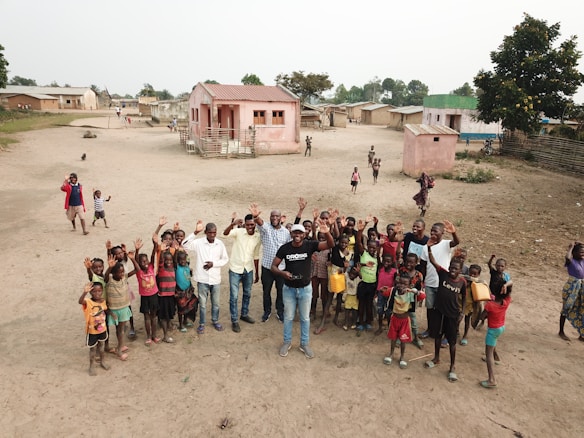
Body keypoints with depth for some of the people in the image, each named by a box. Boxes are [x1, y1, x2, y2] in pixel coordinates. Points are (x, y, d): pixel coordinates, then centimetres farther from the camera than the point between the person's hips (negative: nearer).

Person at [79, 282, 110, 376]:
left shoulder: (103, 301, -9)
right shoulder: (88, 302, -26)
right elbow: (80, 301, -50)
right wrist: (85, 292, -67)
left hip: (102, 329, 4)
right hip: (92, 331, -4)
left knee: (101, 346, 24)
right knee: (93, 349, 12)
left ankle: (102, 362, 45)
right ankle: (91, 367, 32)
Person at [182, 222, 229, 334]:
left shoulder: (220, 244, -3)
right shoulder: (199, 242, -9)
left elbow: (225, 259, 3)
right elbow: (185, 245, -22)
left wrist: (213, 264, -13)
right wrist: (195, 232, -26)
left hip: (215, 279, 2)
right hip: (202, 279, -2)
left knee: (216, 303, 17)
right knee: (202, 303, 11)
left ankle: (215, 321, 37)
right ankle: (202, 324, 29)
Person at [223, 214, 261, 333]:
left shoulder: (258, 237, -2)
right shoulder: (239, 232, -14)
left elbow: (256, 256, 7)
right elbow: (225, 233, -34)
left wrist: (257, 273, 10)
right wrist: (233, 224, -53)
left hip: (248, 270, 4)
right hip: (235, 269, -4)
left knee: (247, 294, 19)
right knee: (234, 296, 2)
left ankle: (244, 314, 40)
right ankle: (234, 321, 16)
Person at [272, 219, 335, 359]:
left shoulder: (310, 245, -15)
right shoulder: (284, 248, -13)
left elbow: (331, 245, -26)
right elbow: (273, 266, -7)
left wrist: (327, 233, -47)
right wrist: (282, 273, -29)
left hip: (305, 288, 0)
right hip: (289, 288, 0)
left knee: (305, 318, 15)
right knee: (288, 317, 16)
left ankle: (304, 344, 33)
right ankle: (287, 342, 36)